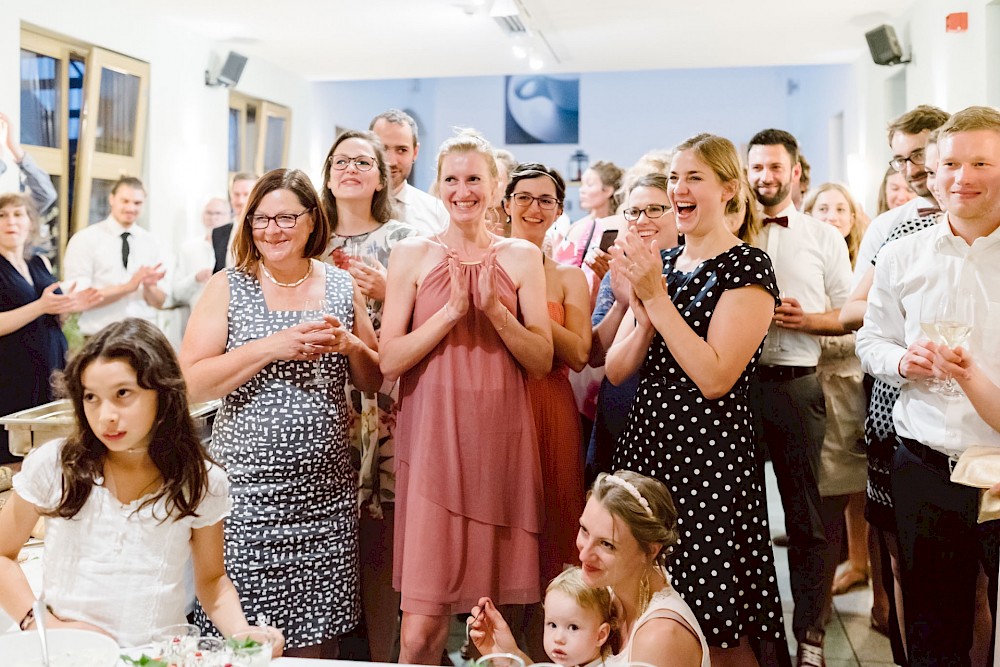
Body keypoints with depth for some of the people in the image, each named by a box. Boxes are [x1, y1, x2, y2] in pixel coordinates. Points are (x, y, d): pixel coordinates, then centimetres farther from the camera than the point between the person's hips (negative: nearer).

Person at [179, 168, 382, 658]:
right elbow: (190, 384, -9)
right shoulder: (228, 288, 1)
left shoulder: (342, 287, 8)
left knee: (316, 637, 6)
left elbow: (372, 382, 14)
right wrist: (269, 348, -17)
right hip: (247, 489, -2)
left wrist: (350, 345, -6)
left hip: (324, 491, 2)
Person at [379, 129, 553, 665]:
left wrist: (496, 310, -11)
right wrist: (452, 310, -13)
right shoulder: (412, 255, 4)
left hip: (501, 438, 2)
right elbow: (389, 361, -2)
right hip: (433, 437, -1)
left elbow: (542, 362, 4)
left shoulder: (522, 257, 8)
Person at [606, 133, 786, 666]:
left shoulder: (747, 268, -9)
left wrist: (657, 298, -19)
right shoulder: (658, 262, 10)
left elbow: (714, 378, -20)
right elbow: (616, 370, 4)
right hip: (645, 443, 7)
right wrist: (644, 314, -14)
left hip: (709, 455, -6)